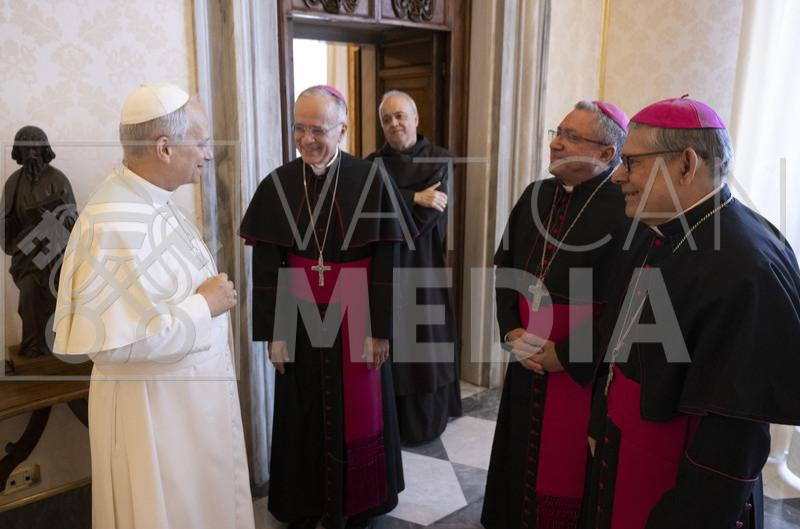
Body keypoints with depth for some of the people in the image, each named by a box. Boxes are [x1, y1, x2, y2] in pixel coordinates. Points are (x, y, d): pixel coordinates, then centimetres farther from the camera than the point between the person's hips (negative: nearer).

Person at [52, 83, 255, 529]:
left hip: (194, 391, 8)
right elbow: (111, 339, -29)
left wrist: (212, 296, -1)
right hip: (153, 404, -8)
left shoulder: (155, 201, 2)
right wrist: (204, 306, -22)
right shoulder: (114, 226, -26)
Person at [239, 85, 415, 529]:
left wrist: (381, 329, -9)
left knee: (357, 411, 12)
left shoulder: (372, 180, -9)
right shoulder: (276, 184, -3)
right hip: (300, 316, 2)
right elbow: (265, 267, -1)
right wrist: (272, 331, -3)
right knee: (305, 412, 14)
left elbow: (386, 262, -8)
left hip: (355, 314, -1)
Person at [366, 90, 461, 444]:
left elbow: (428, 217, -13)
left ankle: (424, 421, 22)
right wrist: (414, 198, -18)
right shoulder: (372, 164, 5)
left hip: (424, 265, -1)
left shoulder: (439, 161, -2)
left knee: (424, 337, 6)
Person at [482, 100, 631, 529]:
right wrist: (512, 331, -2)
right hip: (526, 360, 6)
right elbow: (503, 265, 10)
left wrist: (565, 356, -13)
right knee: (520, 457, 20)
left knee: (567, 470, 10)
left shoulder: (622, 210, -16)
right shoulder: (535, 195, 4)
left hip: (582, 369, -6)